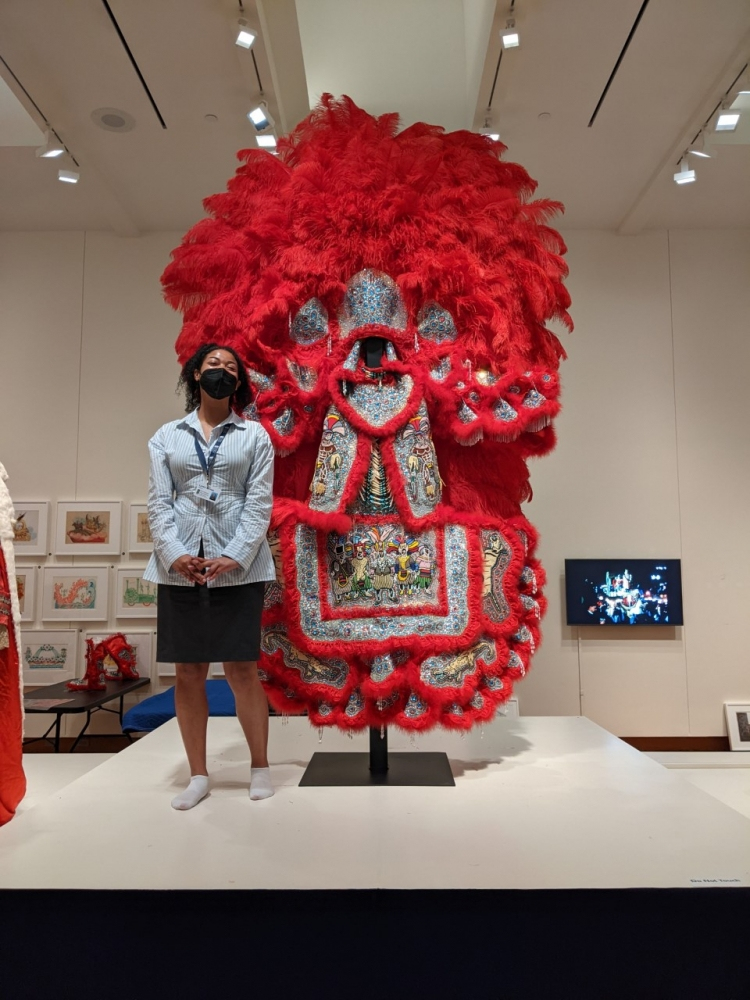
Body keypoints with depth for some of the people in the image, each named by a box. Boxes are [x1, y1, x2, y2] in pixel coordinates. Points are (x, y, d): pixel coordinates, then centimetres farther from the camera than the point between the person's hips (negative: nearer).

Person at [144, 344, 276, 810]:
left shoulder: (255, 436, 8)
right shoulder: (167, 436, 11)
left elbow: (259, 503, -1)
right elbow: (159, 503, 3)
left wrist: (234, 557, -14)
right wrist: (173, 555, -13)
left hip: (238, 567, -2)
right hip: (180, 567, 2)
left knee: (242, 668, 1)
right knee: (188, 671, 6)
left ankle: (260, 766, 19)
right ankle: (199, 776, 19)